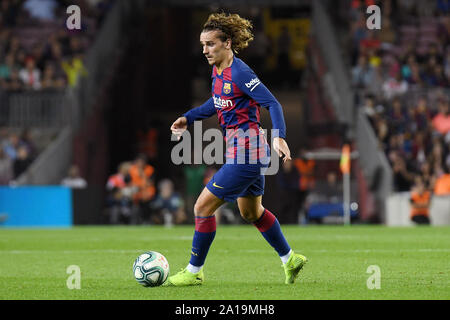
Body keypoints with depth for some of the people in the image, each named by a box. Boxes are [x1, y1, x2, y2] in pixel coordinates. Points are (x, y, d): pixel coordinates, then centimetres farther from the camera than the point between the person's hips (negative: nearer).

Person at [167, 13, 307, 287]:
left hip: (244, 152, -10)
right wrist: (188, 118, 15)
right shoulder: (218, 71, 7)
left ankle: (194, 272, 6)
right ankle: (290, 259, 37)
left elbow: (272, 103, -22)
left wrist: (279, 136, -35)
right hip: (249, 151, 10)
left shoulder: (239, 73, -20)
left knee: (203, 206, -5)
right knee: (251, 212, 24)